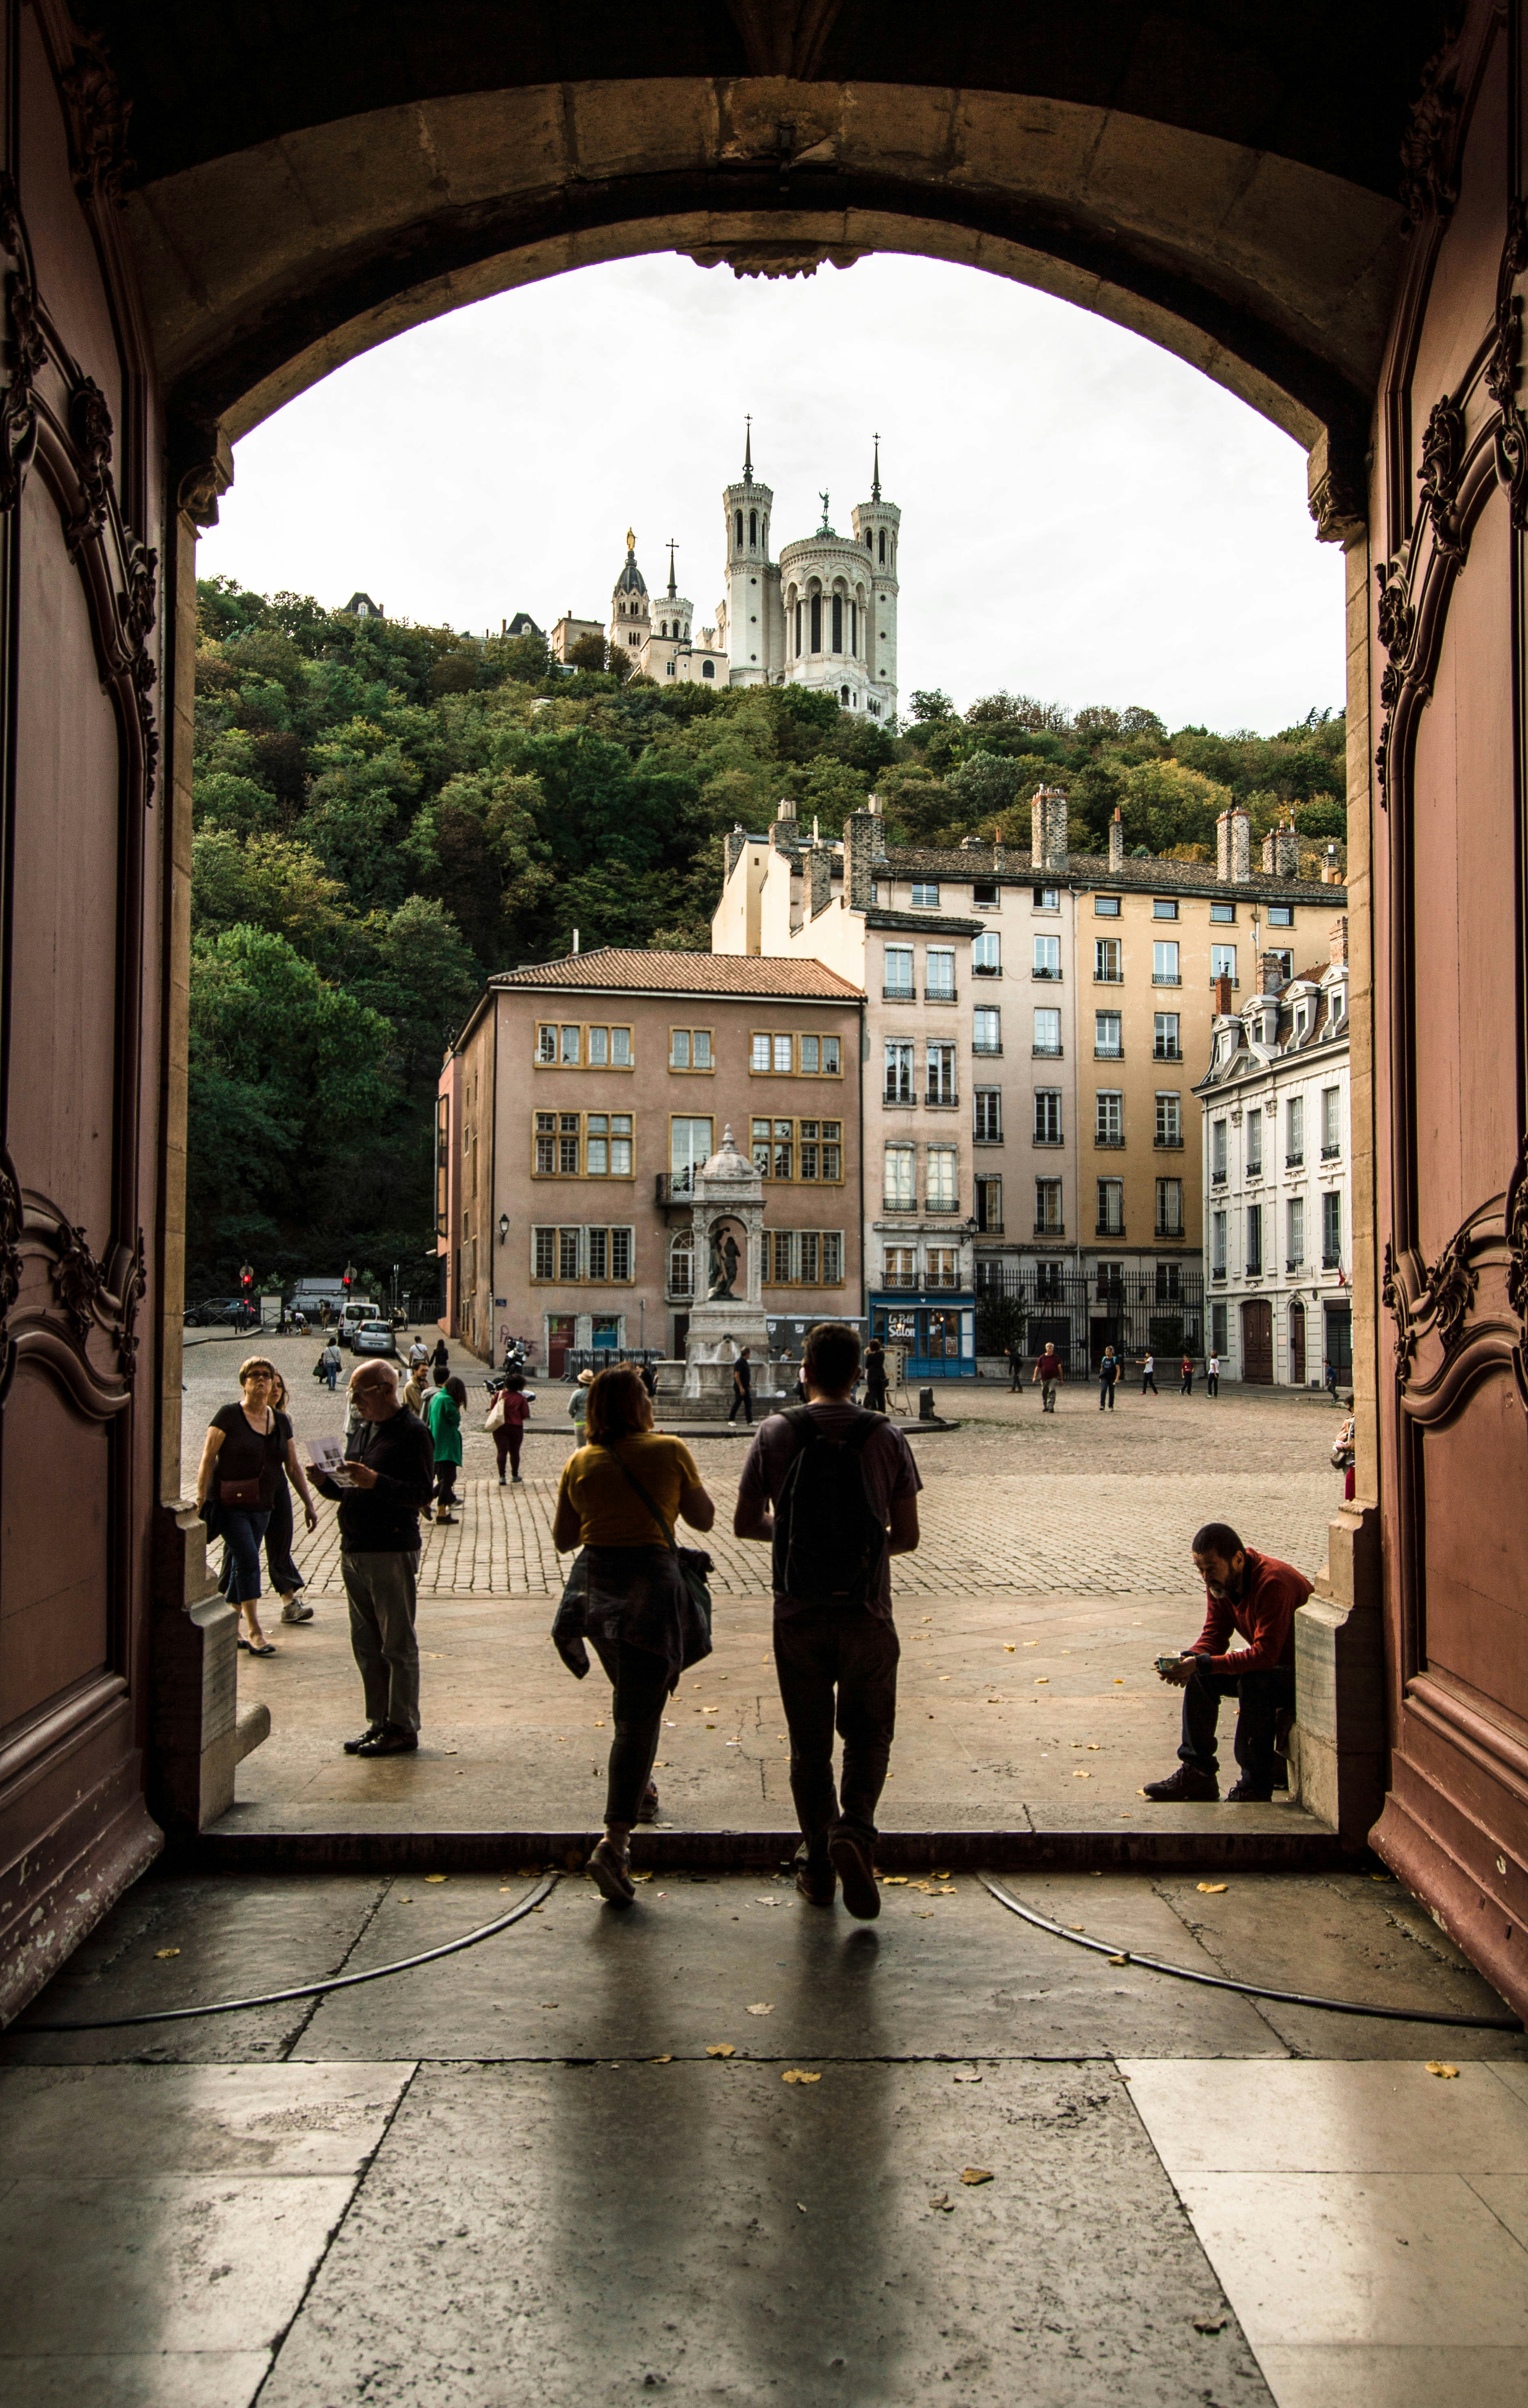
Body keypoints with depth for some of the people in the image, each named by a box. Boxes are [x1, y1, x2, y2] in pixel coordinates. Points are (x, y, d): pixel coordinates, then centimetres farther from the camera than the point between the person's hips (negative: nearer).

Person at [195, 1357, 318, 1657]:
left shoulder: (281, 1421, 10)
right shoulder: (228, 1416, -5)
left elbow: (294, 1467, 14)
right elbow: (207, 1460, -8)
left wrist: (309, 1504, 11)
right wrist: (201, 1499, -15)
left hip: (262, 1507, 5)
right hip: (230, 1505, -5)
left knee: (238, 1567, 10)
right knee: (248, 1560, -14)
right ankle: (254, 1632, -11)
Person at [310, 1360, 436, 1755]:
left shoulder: (412, 1433, -9)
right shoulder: (364, 1429, 17)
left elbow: (423, 1494, -17)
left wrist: (375, 1482, -27)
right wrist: (327, 1483, 2)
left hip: (393, 1551, -8)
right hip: (354, 1551, 8)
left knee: (398, 1645, -2)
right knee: (366, 1644, 12)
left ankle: (403, 1729, 5)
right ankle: (378, 1723, 21)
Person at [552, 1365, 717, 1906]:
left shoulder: (580, 1463, 4)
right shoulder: (669, 1451, -5)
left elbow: (563, 1539, 10)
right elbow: (704, 1518, 5)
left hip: (597, 1590, 5)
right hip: (652, 1586, -5)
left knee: (633, 1700, 28)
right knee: (640, 1716, -6)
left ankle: (639, 1790, 42)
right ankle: (614, 1841, -16)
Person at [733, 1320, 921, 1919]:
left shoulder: (776, 1434, -4)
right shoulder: (886, 1438, -5)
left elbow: (745, 1523, 1)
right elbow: (908, 1537, -1)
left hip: (798, 1612, 1)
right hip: (867, 1612, 0)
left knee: (809, 1741, 14)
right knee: (868, 1734, 15)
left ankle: (819, 1864, 19)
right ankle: (854, 1826, -10)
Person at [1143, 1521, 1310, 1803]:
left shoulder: (1273, 1584, -31)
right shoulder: (1220, 1582, -4)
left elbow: (1265, 1655, -36)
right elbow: (1214, 1635, 0)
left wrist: (1202, 1663, -37)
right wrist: (1188, 1660, -22)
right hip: (1272, 1664, 9)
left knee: (1254, 1682, -34)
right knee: (1200, 1676, -6)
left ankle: (1256, 1787, -22)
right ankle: (1197, 1772, 0)